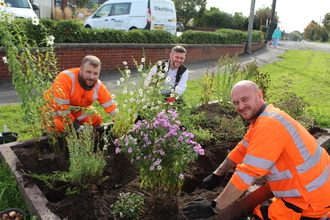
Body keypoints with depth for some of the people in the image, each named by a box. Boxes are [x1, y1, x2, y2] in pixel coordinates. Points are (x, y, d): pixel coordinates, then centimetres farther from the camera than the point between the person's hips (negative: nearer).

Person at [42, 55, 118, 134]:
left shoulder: (99, 87, -19)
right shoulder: (65, 78, -34)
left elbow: (111, 107, -12)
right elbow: (60, 106, -32)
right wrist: (73, 125, -28)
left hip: (77, 109, 5)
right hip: (54, 107, -4)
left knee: (96, 119, -10)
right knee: (56, 125, -29)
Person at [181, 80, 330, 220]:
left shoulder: (268, 125, -28)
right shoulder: (261, 118, 5)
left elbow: (246, 174, -30)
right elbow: (241, 150, 13)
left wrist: (214, 207, -22)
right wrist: (216, 175, 11)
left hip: (311, 198, -9)